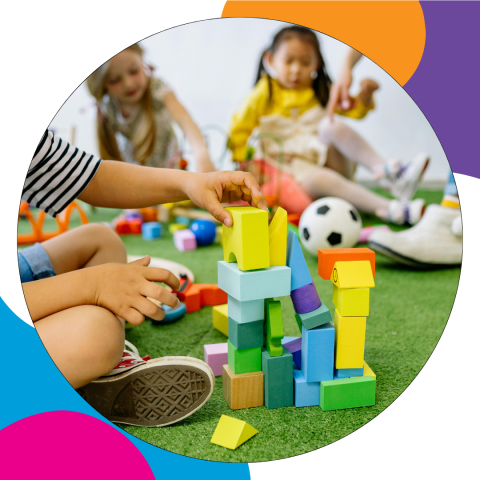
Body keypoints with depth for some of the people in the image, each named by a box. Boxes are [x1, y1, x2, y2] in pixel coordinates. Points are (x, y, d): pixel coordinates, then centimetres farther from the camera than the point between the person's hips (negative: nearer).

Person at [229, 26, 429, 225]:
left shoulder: (321, 93, 13)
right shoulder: (263, 95, 2)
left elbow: (354, 110, 12)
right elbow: (240, 129, 4)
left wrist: (365, 94, -9)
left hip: (327, 158, 3)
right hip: (293, 165, -3)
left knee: (331, 125, -28)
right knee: (315, 180, -40)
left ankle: (390, 172, -38)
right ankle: (389, 209, -50)